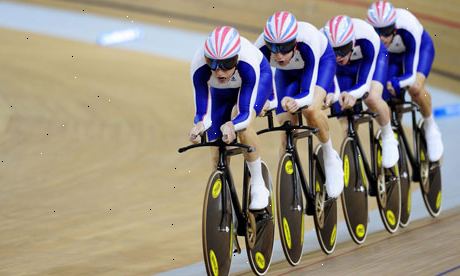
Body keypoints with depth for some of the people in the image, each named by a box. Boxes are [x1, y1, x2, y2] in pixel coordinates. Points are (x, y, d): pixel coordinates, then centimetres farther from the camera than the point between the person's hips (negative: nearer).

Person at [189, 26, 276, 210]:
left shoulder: (247, 62, -43)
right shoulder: (199, 67, -38)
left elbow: (246, 113, -41)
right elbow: (203, 113, -33)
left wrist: (232, 125, -62)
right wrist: (199, 126, -55)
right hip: (220, 91, 3)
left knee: (241, 124, -31)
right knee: (218, 153, -3)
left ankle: (258, 186, -14)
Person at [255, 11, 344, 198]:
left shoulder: (307, 42, -42)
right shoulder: (262, 48, -36)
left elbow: (308, 93, -42)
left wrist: (296, 102, -62)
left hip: (321, 60, -3)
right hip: (287, 72, 3)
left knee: (310, 109, -31)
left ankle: (331, 159, -7)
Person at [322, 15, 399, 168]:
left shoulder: (367, 39, -42)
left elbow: (365, 83, -37)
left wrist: (351, 94, -58)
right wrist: (329, 95, -51)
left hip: (370, 58, -2)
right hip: (344, 69, 3)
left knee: (372, 98, -27)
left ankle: (388, 138, -3)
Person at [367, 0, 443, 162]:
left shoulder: (408, 30, -42)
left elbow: (412, 75, -39)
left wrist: (395, 83, -57)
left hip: (420, 47, -3)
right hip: (392, 55, 3)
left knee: (415, 87, -30)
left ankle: (430, 127, -4)